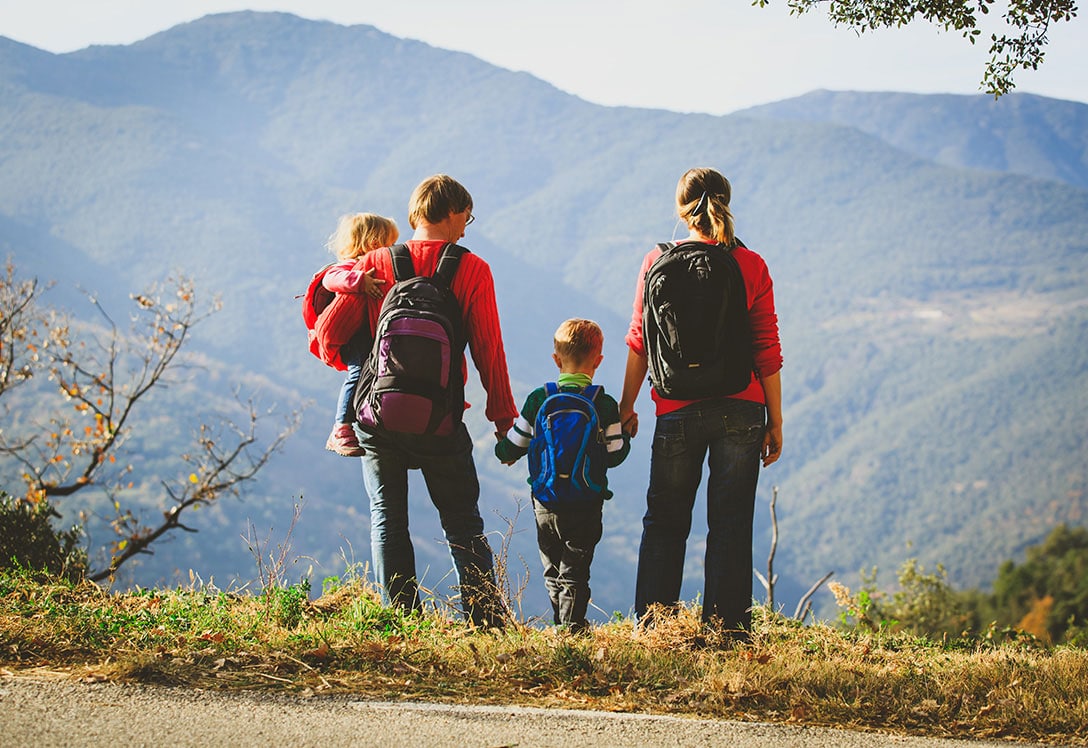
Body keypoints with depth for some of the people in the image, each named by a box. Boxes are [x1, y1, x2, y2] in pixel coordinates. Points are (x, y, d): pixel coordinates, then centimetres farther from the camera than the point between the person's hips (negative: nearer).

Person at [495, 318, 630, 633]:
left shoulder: (538, 399, -3)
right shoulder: (604, 405, -7)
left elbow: (513, 446, 2)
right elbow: (614, 454, -3)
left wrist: (503, 452, 25)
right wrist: (627, 434, 17)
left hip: (545, 503, 2)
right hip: (587, 506, -2)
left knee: (552, 571, 15)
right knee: (575, 571, 3)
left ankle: (561, 627, 20)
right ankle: (573, 627, -4)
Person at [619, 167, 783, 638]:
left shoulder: (657, 263, 0)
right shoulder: (752, 267, -2)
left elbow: (640, 342, 4)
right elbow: (767, 351, -2)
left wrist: (627, 406, 14)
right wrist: (775, 421, 5)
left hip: (677, 412, 1)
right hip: (741, 411, 0)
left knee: (664, 523, 12)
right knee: (731, 525, 5)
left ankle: (651, 627, 13)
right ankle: (728, 630, 5)